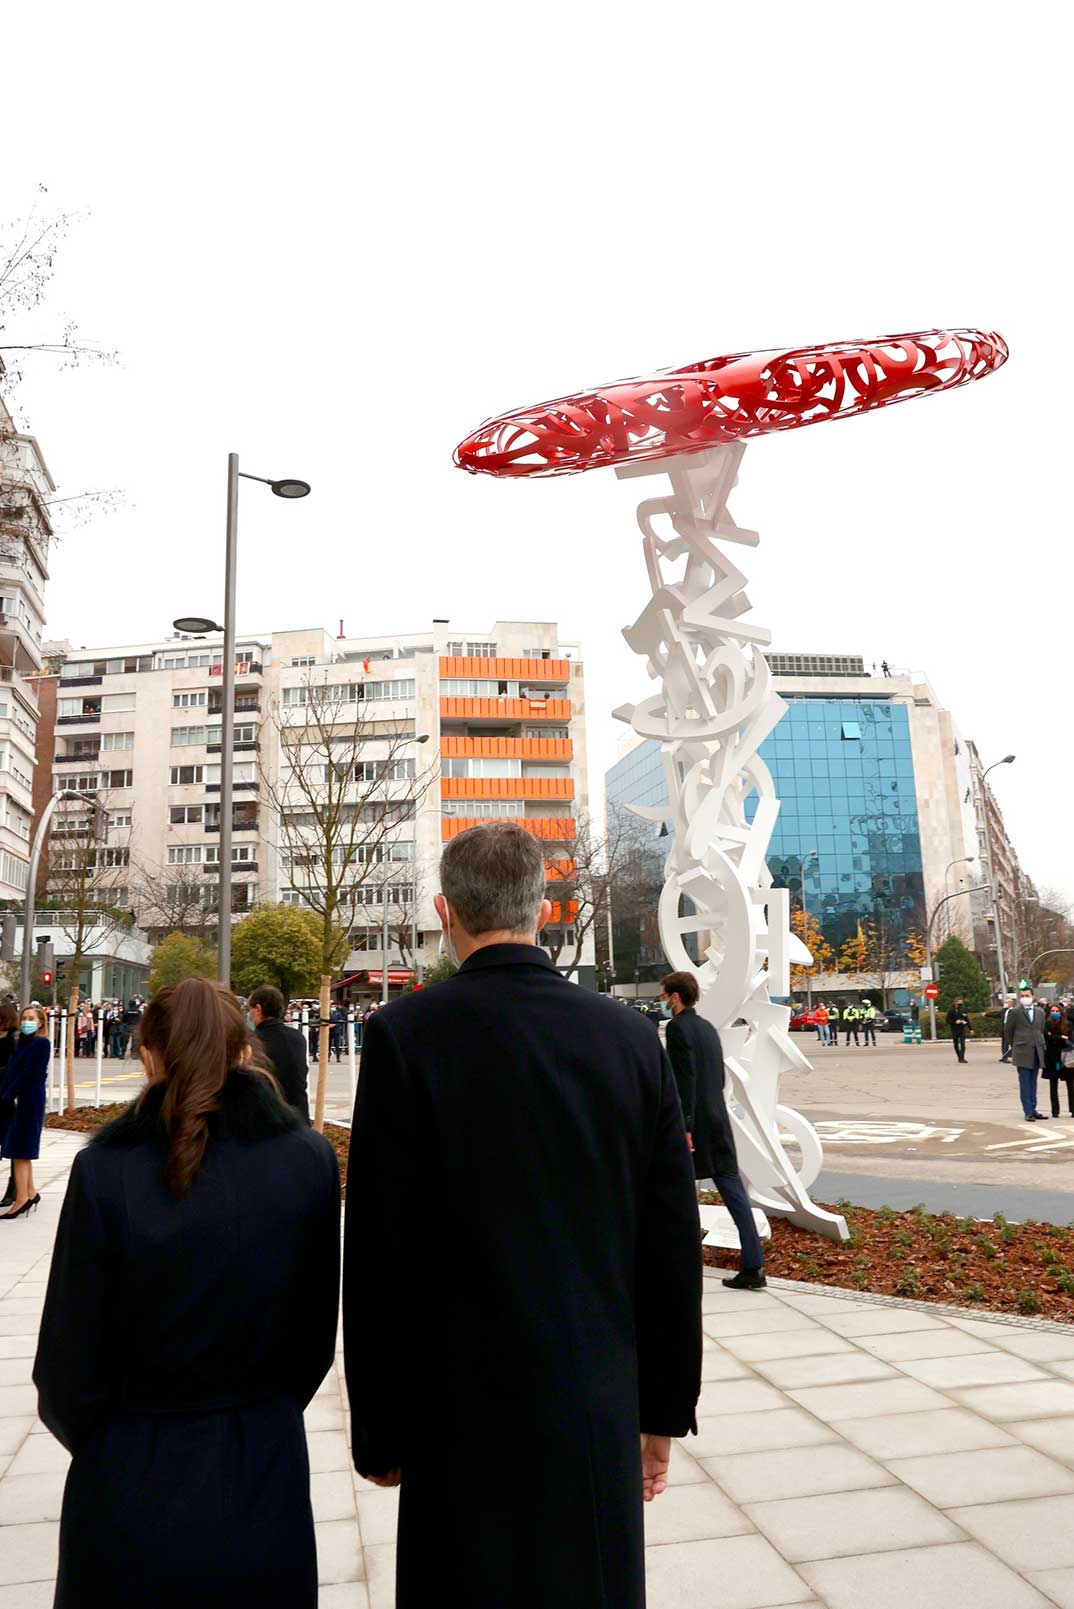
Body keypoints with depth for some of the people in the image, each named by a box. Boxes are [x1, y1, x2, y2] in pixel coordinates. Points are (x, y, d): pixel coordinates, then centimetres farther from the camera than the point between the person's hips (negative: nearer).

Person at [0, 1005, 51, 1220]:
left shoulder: (42, 1043, -10)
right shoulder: (22, 1043, 13)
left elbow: (29, 1073, -15)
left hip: (30, 1100, -8)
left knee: (20, 1150, -6)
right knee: (22, 1150, 13)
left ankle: (21, 1200, -2)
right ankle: (30, 1193, 23)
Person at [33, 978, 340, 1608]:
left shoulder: (106, 1170, -18)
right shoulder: (310, 1159, -12)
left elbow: (70, 1366, -9)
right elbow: (317, 1332, -2)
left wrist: (99, 1441, 11)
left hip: (132, 1491, -1)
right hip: (263, 1481, 2)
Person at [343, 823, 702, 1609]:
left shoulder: (407, 1034, -14)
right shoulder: (632, 1036, -3)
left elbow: (380, 1253, -12)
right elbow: (674, 1242, 1)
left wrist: (379, 1432, 1)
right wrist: (666, 1408, 12)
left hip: (471, 1411, -3)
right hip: (602, 1409, 4)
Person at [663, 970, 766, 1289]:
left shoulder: (677, 1027, -10)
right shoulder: (708, 1027, 15)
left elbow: (685, 1079, -18)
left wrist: (684, 1127, -20)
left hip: (692, 1122, -7)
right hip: (718, 1120, 7)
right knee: (734, 1192, 5)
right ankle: (752, 1267, 3)